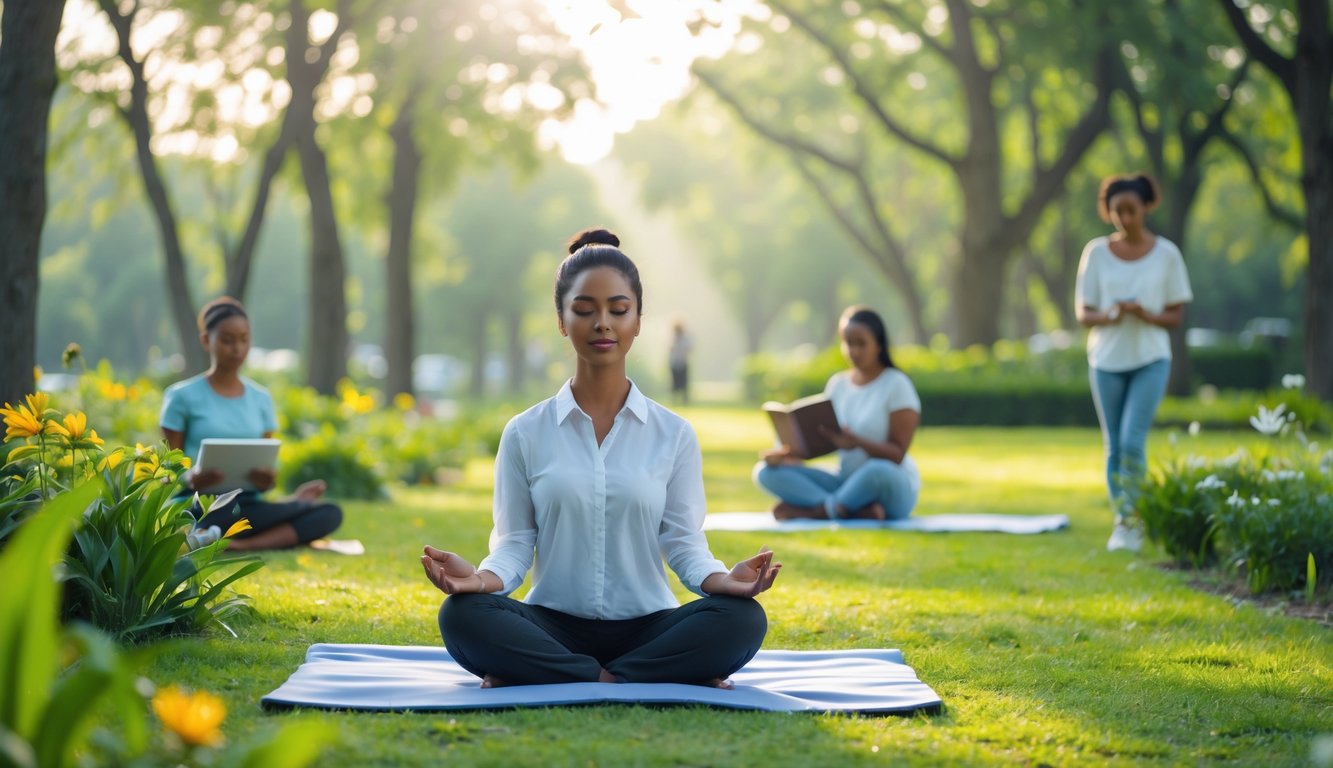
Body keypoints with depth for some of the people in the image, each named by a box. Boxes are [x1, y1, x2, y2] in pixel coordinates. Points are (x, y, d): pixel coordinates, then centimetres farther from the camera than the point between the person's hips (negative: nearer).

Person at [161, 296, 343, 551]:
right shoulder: (182, 397, 2)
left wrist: (266, 480, -12)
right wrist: (191, 479, -21)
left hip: (249, 507, 6)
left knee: (330, 514, -24)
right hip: (203, 509, -5)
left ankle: (241, 544, -30)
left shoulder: (261, 399, 14)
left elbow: (267, 465, 12)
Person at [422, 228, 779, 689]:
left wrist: (723, 579, -21)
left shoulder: (674, 435, 7)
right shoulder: (525, 434, 6)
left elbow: (684, 542, 1)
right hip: (554, 628, 0)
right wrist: (484, 577, -21)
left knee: (742, 619, -30)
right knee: (464, 616, -31)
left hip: (647, 628, 1)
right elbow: (515, 542, 2)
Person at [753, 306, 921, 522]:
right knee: (766, 471, -13)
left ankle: (815, 510, -18)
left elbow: (897, 455, -12)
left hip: (892, 489, -5)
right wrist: (788, 452, -16)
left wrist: (856, 442, -30)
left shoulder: (896, 384, -7)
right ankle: (858, 511, -27)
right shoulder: (837, 384, 9)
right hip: (845, 482, 5)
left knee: (878, 470, -42)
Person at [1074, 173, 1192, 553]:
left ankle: (1133, 522, -5)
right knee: (1114, 446, 5)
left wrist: (1146, 315, -19)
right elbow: (1083, 314, 2)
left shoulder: (1166, 253, -1)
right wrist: (1108, 316, -20)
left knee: (1133, 440, -14)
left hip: (1150, 360, -2)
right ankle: (1120, 522, 17)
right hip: (1107, 360, 2)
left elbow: (1176, 316, 1)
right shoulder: (1096, 252, 1)